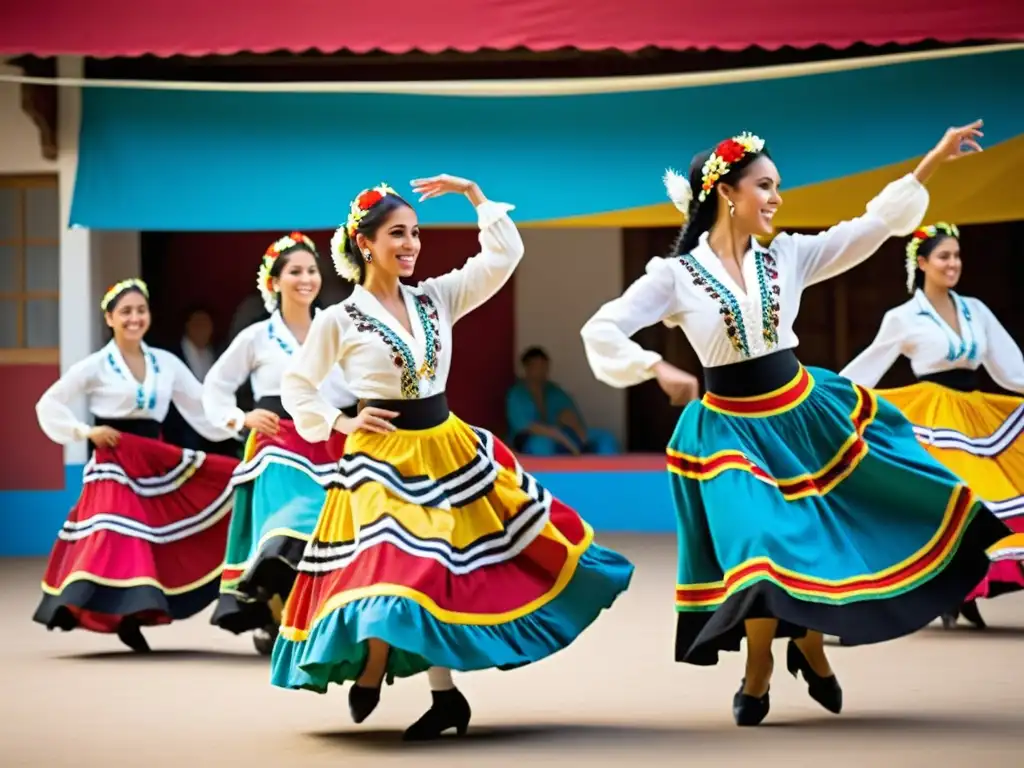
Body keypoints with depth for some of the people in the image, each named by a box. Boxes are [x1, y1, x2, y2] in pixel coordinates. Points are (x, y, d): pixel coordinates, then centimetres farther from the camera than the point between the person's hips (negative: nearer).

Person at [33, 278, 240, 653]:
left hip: (155, 463, 5)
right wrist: (85, 431, -11)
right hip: (115, 464, -5)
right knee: (118, 539, -15)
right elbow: (49, 404, 0)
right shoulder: (97, 366, -1)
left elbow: (201, 406, 8)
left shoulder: (166, 363, 9)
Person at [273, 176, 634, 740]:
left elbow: (505, 255, 3)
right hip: (382, 458, -5)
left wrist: (473, 194, 0)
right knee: (400, 569, -16)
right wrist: (341, 423, -9)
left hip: (447, 449, 5)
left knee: (440, 568, 3)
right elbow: (296, 389, 2)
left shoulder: (436, 298, 5)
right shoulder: (338, 320, -6)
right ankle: (369, 673, 8)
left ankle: (445, 696, 15)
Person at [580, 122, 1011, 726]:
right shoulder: (677, 275, -9)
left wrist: (933, 161, -5)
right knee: (765, 544, -15)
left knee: (822, 539, 5)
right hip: (733, 430, -4)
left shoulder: (787, 256, 0)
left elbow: (873, 227, 0)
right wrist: (660, 369, -21)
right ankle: (759, 670, 9)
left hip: (802, 416, 4)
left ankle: (809, 647, 30)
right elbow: (602, 332, -9)